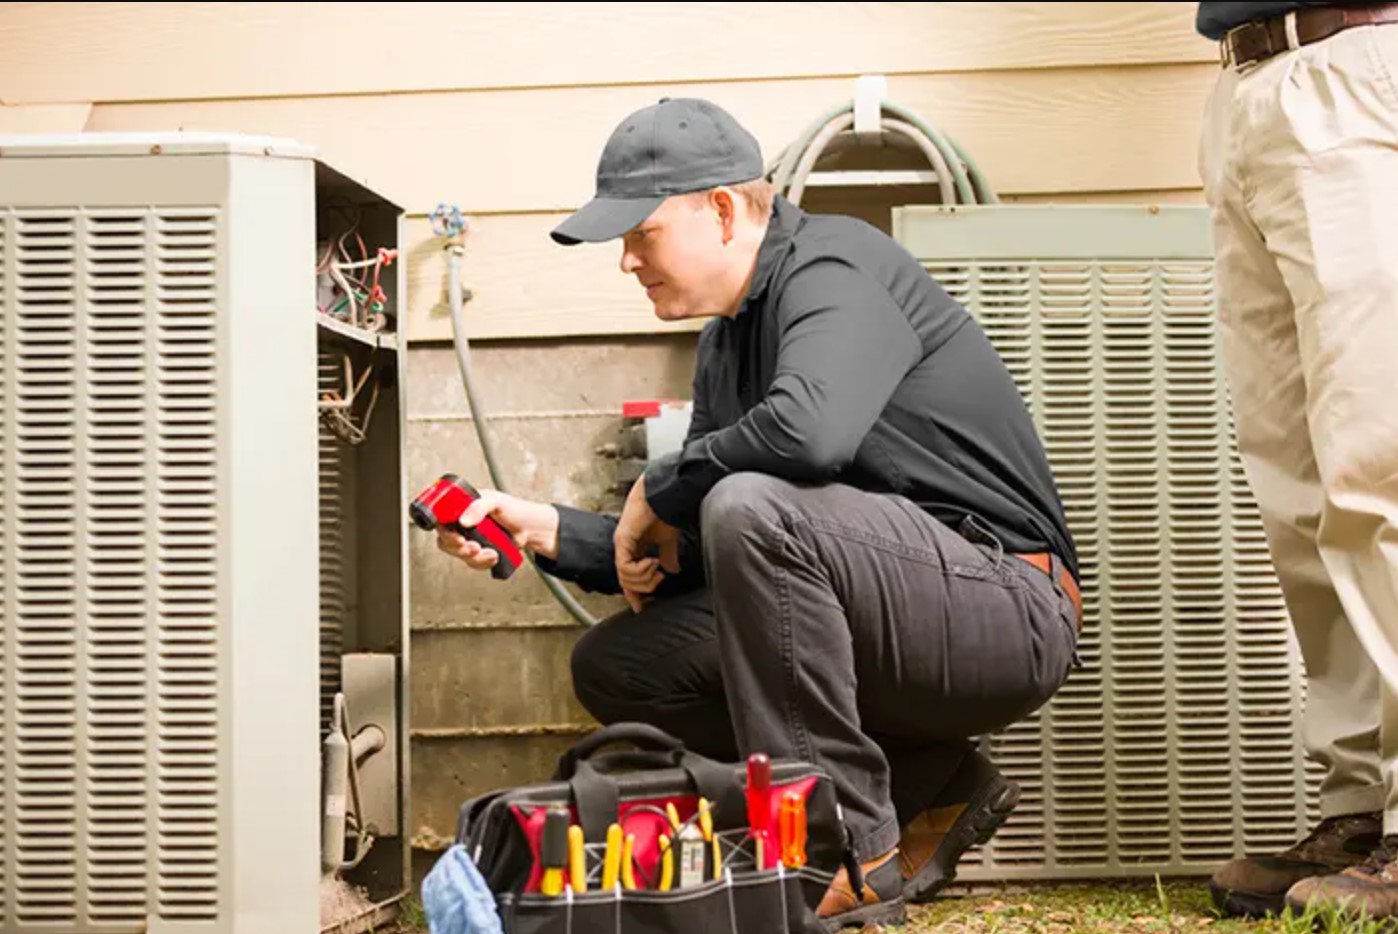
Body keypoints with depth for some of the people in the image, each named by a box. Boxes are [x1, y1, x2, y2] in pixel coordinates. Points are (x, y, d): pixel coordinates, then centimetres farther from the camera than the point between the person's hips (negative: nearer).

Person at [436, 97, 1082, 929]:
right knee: (614, 666, 3)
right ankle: (931, 790, 5)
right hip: (914, 625, 9)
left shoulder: (836, 267, -13)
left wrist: (657, 491, -18)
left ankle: (851, 852, -19)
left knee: (752, 507, -32)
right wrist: (546, 530, 1)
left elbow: (809, 428, -35)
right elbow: (697, 557, 14)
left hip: (1008, 609, -9)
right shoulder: (729, 343, 13)